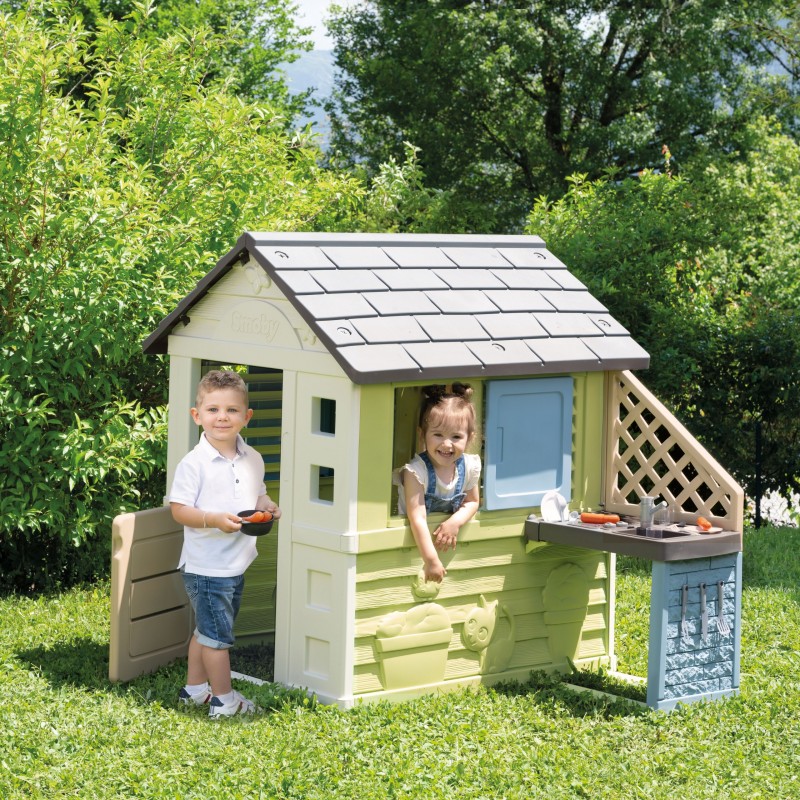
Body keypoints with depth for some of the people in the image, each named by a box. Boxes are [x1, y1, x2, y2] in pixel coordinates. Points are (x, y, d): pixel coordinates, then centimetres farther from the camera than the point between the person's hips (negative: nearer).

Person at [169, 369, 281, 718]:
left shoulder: (252, 460, 5)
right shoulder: (194, 463, -16)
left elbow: (258, 494, 19)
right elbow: (179, 509, -15)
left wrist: (267, 506, -4)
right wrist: (214, 520, -29)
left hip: (237, 564, 7)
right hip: (206, 567, -7)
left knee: (206, 630, 20)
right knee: (217, 634, 0)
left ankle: (194, 688, 33)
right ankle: (224, 700, 11)